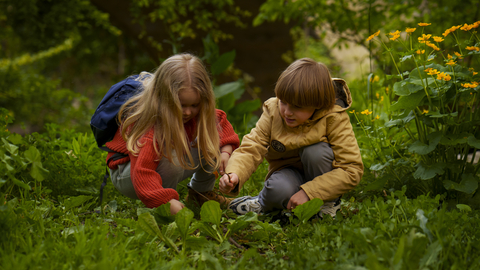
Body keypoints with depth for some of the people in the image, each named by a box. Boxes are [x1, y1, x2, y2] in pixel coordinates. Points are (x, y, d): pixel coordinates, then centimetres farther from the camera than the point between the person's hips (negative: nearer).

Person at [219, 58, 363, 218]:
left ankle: (329, 202, -7)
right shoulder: (273, 111, -13)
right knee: (278, 188, -34)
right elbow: (251, 148, -15)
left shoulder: (335, 119, -22)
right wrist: (234, 175, -38)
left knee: (315, 151, -33)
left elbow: (352, 170, -25)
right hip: (289, 171, 1)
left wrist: (308, 192, -31)